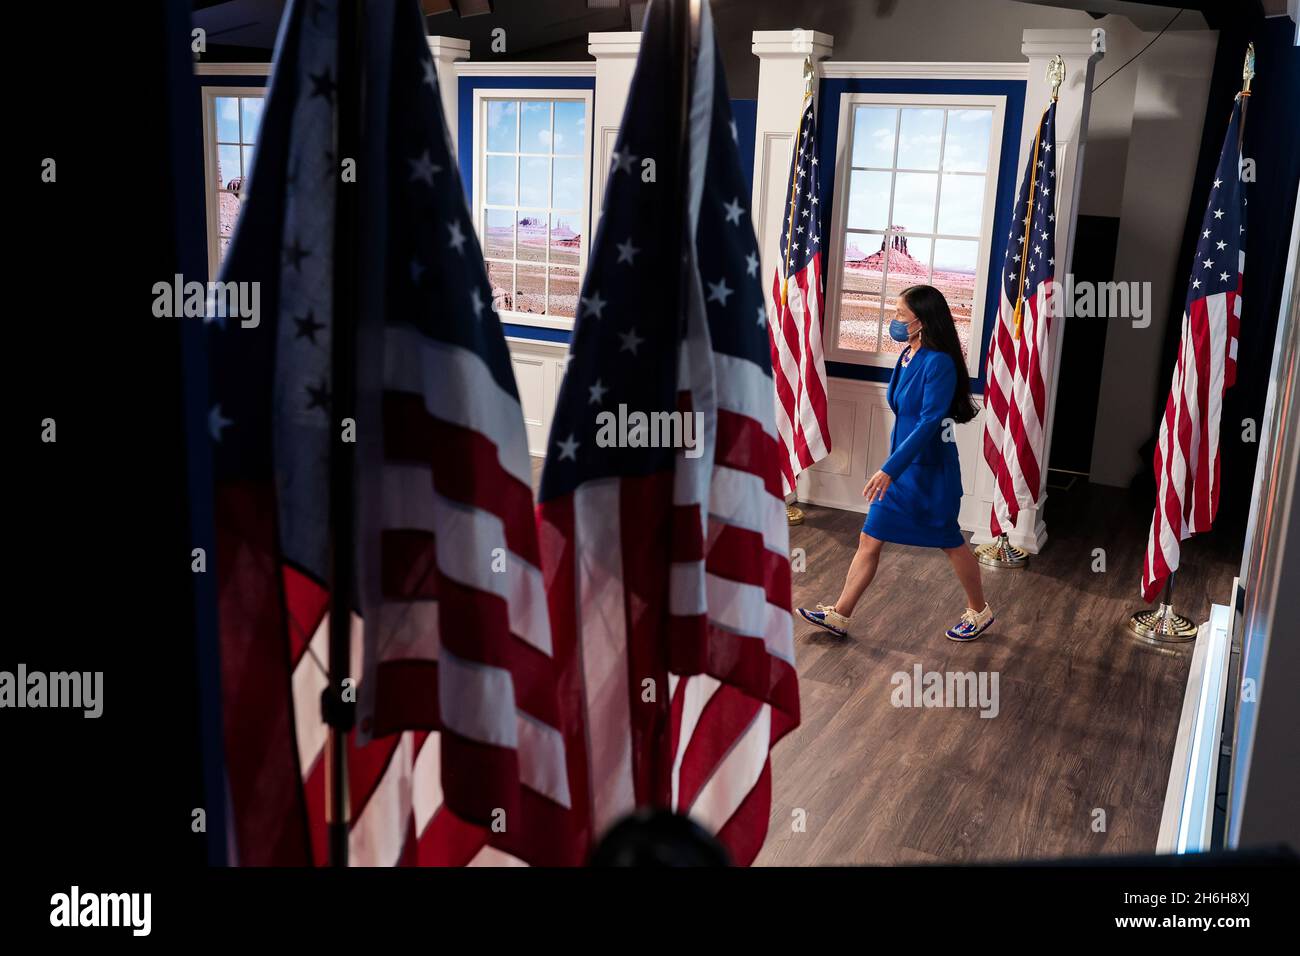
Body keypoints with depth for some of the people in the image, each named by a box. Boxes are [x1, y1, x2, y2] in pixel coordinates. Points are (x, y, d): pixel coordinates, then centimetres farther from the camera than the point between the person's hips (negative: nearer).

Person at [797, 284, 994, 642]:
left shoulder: (939, 363, -21)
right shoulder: (908, 356, 3)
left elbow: (929, 423, -27)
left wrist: (889, 469, -31)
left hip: (930, 471, -8)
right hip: (899, 466, 8)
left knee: (950, 543, 11)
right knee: (869, 540, 7)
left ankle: (979, 611, 32)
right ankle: (840, 615, 14)